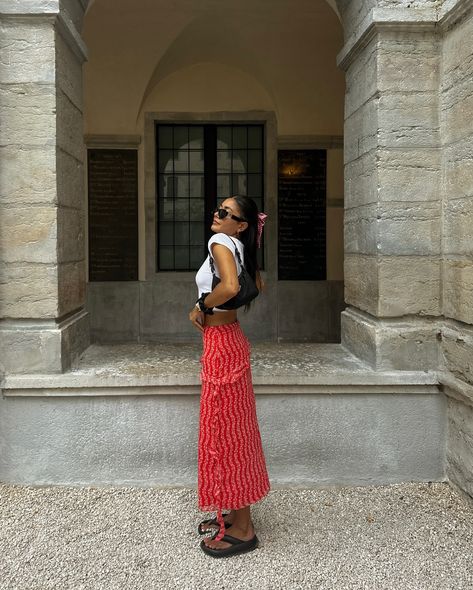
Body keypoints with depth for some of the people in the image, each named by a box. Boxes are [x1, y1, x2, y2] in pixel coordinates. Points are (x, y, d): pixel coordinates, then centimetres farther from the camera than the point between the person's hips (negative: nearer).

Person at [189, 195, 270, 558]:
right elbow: (257, 286, 25)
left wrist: (201, 306, -16)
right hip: (230, 340, 10)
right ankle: (238, 515, 28)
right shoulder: (240, 248, 11)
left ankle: (242, 530, 9)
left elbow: (230, 286, -32)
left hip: (221, 343, -10)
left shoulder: (221, 242, -15)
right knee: (233, 427, 15)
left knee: (224, 429, -2)